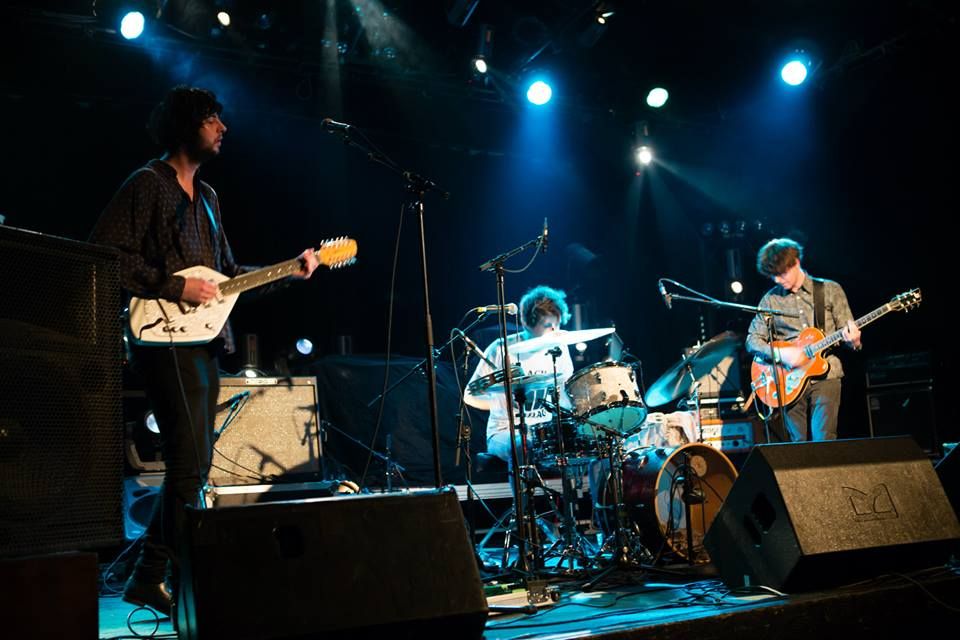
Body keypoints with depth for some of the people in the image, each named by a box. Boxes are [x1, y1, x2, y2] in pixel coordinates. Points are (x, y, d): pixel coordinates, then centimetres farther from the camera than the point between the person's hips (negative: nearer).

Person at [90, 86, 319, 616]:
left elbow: (227, 272, 23)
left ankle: (148, 578, 20)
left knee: (192, 464, 10)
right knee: (190, 465, -12)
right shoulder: (147, 184, -5)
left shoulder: (206, 196, 21)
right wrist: (176, 287, -17)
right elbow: (106, 254, -14)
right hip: (166, 337, -9)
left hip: (204, 338, 9)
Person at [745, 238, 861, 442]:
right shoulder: (770, 300, 8)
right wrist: (780, 354, -12)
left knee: (823, 441, -15)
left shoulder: (830, 290, 5)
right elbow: (752, 339, 5)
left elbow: (847, 332, 8)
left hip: (825, 377, -2)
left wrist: (852, 340, -16)